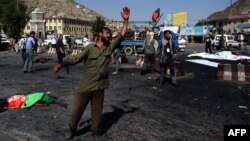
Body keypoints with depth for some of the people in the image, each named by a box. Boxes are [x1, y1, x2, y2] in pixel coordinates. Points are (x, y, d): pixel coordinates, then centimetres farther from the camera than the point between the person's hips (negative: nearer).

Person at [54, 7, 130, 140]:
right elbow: (75, 59, -9)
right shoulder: (90, 48, -8)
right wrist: (62, 64, -22)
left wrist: (126, 20, -8)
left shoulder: (110, 47, 4)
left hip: (99, 86, 3)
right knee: (77, 109, 9)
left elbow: (122, 34, 0)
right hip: (86, 85, -3)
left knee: (97, 111, 14)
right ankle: (72, 129, 31)